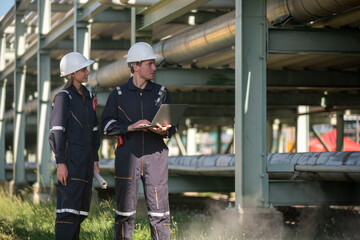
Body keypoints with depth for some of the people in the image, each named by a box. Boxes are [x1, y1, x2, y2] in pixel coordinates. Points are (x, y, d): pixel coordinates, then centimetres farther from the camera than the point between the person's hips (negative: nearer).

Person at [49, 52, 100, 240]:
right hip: (71, 159, -8)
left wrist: (95, 160, 16)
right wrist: (61, 163, -16)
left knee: (81, 209, 8)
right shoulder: (63, 97, -7)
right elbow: (57, 132, -11)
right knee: (68, 207, -12)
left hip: (86, 158, 8)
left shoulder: (87, 97, 16)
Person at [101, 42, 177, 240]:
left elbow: (173, 124, 13)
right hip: (128, 155, -1)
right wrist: (131, 127, -14)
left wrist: (164, 131, -10)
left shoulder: (161, 93, 11)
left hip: (155, 155, 1)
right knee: (125, 210, 2)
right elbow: (106, 125, 1)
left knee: (159, 208, -1)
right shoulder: (118, 94, 6)